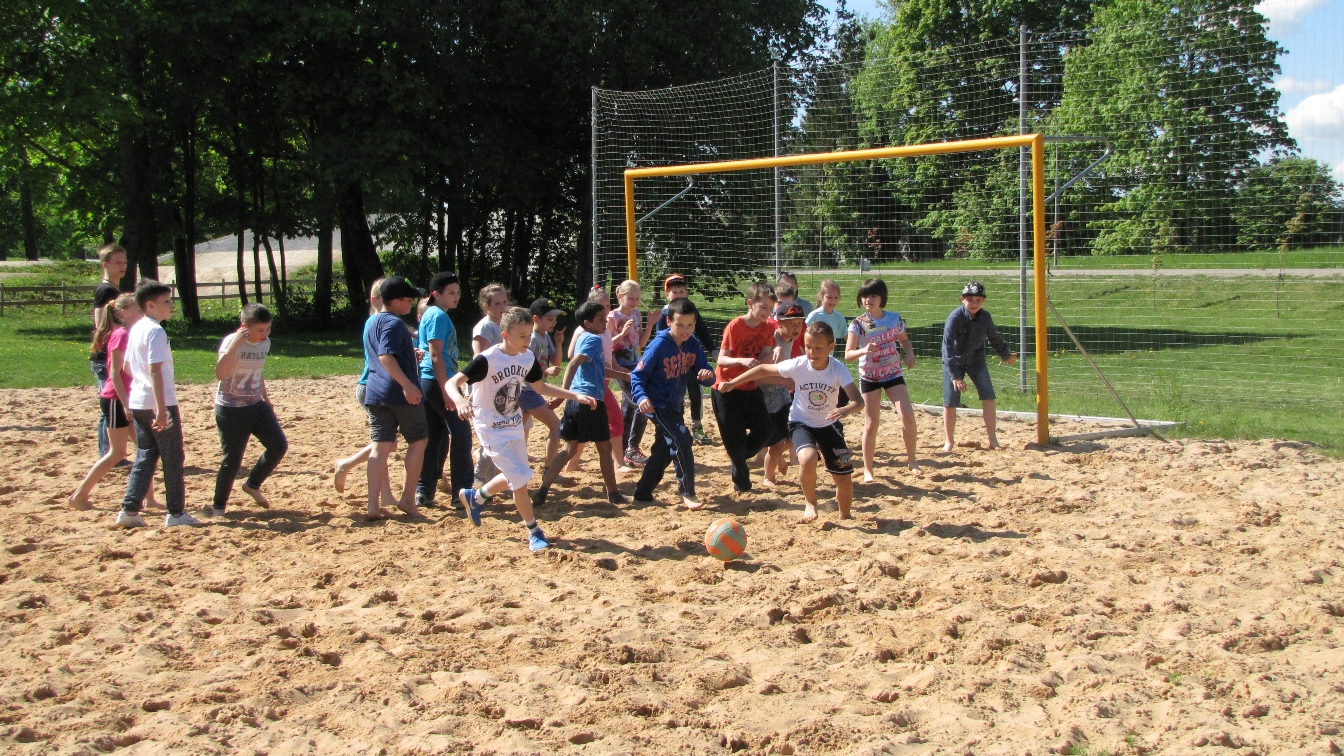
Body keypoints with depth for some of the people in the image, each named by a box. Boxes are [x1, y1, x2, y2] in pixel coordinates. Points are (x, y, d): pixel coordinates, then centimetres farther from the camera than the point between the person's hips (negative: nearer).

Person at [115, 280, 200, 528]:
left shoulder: (136, 329, 12)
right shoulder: (156, 331, -15)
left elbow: (127, 366, 19)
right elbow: (155, 370, -22)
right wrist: (162, 409, -25)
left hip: (137, 403, 8)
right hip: (158, 404, -8)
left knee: (145, 457, 12)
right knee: (173, 458, 1)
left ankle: (129, 510, 8)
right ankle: (176, 512, 6)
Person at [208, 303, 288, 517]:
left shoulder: (265, 343, 3)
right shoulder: (232, 342, -18)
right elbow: (220, 374, -36)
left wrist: (266, 398, 22)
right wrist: (235, 344, -39)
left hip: (256, 406, 6)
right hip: (231, 410, -6)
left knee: (279, 446, -5)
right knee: (232, 460, -2)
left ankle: (253, 485, 18)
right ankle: (218, 505, 18)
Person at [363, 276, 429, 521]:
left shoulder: (373, 323, 18)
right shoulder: (394, 323, -12)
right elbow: (386, 357, -24)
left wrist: (410, 353, 38)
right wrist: (407, 384, -29)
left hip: (374, 393, 8)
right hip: (400, 393, -8)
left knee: (381, 446, 4)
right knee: (418, 441, 8)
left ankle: (373, 505, -2)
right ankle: (407, 499, 8)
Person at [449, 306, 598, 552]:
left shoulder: (528, 358, -3)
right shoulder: (487, 359, -24)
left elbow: (540, 387, 13)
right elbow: (452, 382, -28)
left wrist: (576, 396, 4)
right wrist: (460, 400, -51)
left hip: (515, 427, 7)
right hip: (493, 431, -7)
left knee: (514, 479, 17)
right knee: (520, 479, -9)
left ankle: (475, 497, 42)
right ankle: (534, 531, 9)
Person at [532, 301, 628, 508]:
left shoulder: (582, 338, 21)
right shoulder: (594, 339, -8)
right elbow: (573, 363, -22)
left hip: (574, 400, 8)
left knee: (570, 448, 11)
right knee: (604, 447, 6)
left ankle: (542, 491, 2)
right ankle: (613, 494, 16)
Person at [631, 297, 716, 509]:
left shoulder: (692, 344, -4)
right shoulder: (659, 345, -20)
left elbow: (704, 376, -2)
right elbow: (637, 375, -17)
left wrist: (708, 375, -26)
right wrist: (641, 397, -34)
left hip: (675, 405, 8)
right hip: (657, 405, -7)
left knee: (664, 450, 14)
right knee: (682, 440, -19)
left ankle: (643, 492, 28)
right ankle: (688, 494, -11)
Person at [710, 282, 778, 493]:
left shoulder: (768, 327, -1)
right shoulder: (735, 327, -17)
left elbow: (764, 359, -4)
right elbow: (721, 359, -23)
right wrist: (742, 360, -41)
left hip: (751, 388, 5)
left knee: (765, 429, -5)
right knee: (734, 436, -2)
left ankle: (738, 459, 21)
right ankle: (741, 477, 20)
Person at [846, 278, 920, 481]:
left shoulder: (895, 319, -3)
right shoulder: (858, 324, -10)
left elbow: (904, 339, 16)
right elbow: (848, 354, -13)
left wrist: (910, 353, -5)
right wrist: (863, 350, -32)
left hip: (893, 373, 1)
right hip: (869, 377, -1)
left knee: (908, 415, -13)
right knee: (871, 424, 1)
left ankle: (911, 459, 8)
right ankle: (868, 470, 10)